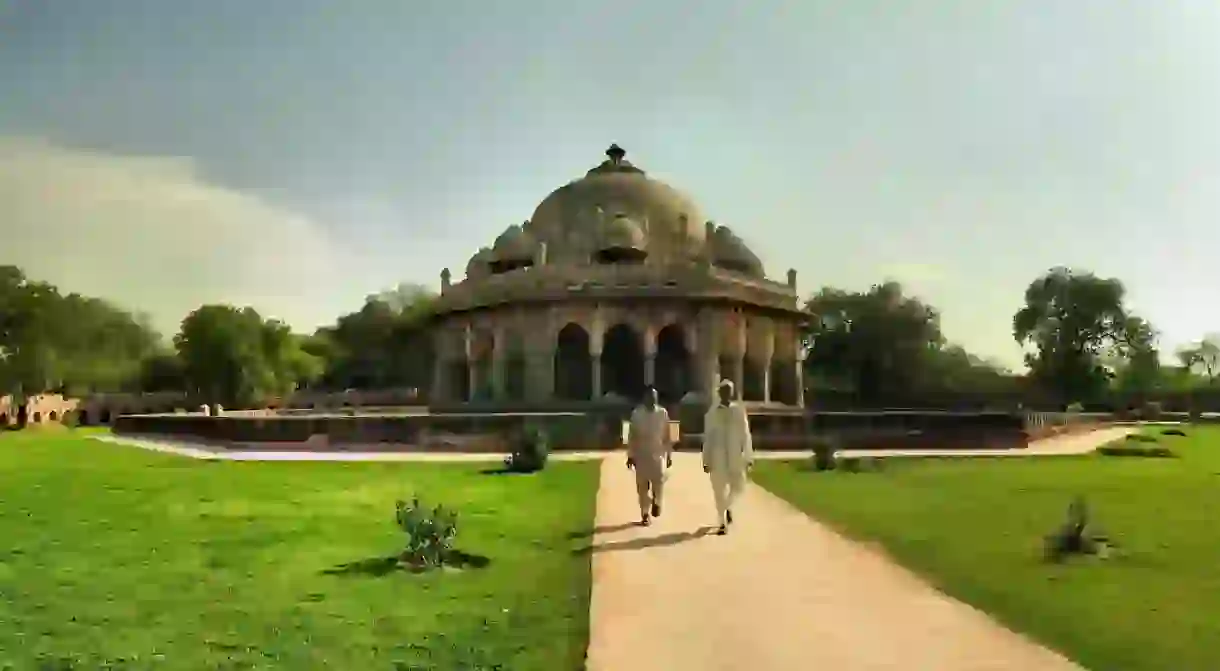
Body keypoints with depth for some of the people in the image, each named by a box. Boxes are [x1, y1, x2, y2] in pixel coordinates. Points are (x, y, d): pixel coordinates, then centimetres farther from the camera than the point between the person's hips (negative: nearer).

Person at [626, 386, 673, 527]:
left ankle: (656, 502, 16)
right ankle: (645, 514, 14)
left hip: (658, 454, 0)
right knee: (642, 486, 3)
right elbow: (631, 436, 0)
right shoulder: (636, 414, -3)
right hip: (641, 455, 0)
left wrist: (669, 454, 4)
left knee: (659, 480, -14)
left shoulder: (663, 413, 0)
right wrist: (630, 455, -1)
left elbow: (667, 435, 5)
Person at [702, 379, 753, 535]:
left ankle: (728, 507, 31)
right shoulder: (712, 412, -2)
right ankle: (722, 523, 16)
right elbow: (708, 437, 1)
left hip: (735, 456, 1)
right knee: (719, 490, 3)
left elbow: (745, 434, 1)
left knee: (738, 486, -1)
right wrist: (706, 460, -1)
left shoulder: (739, 410, -1)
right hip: (717, 457, -1)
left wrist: (748, 457, -2)